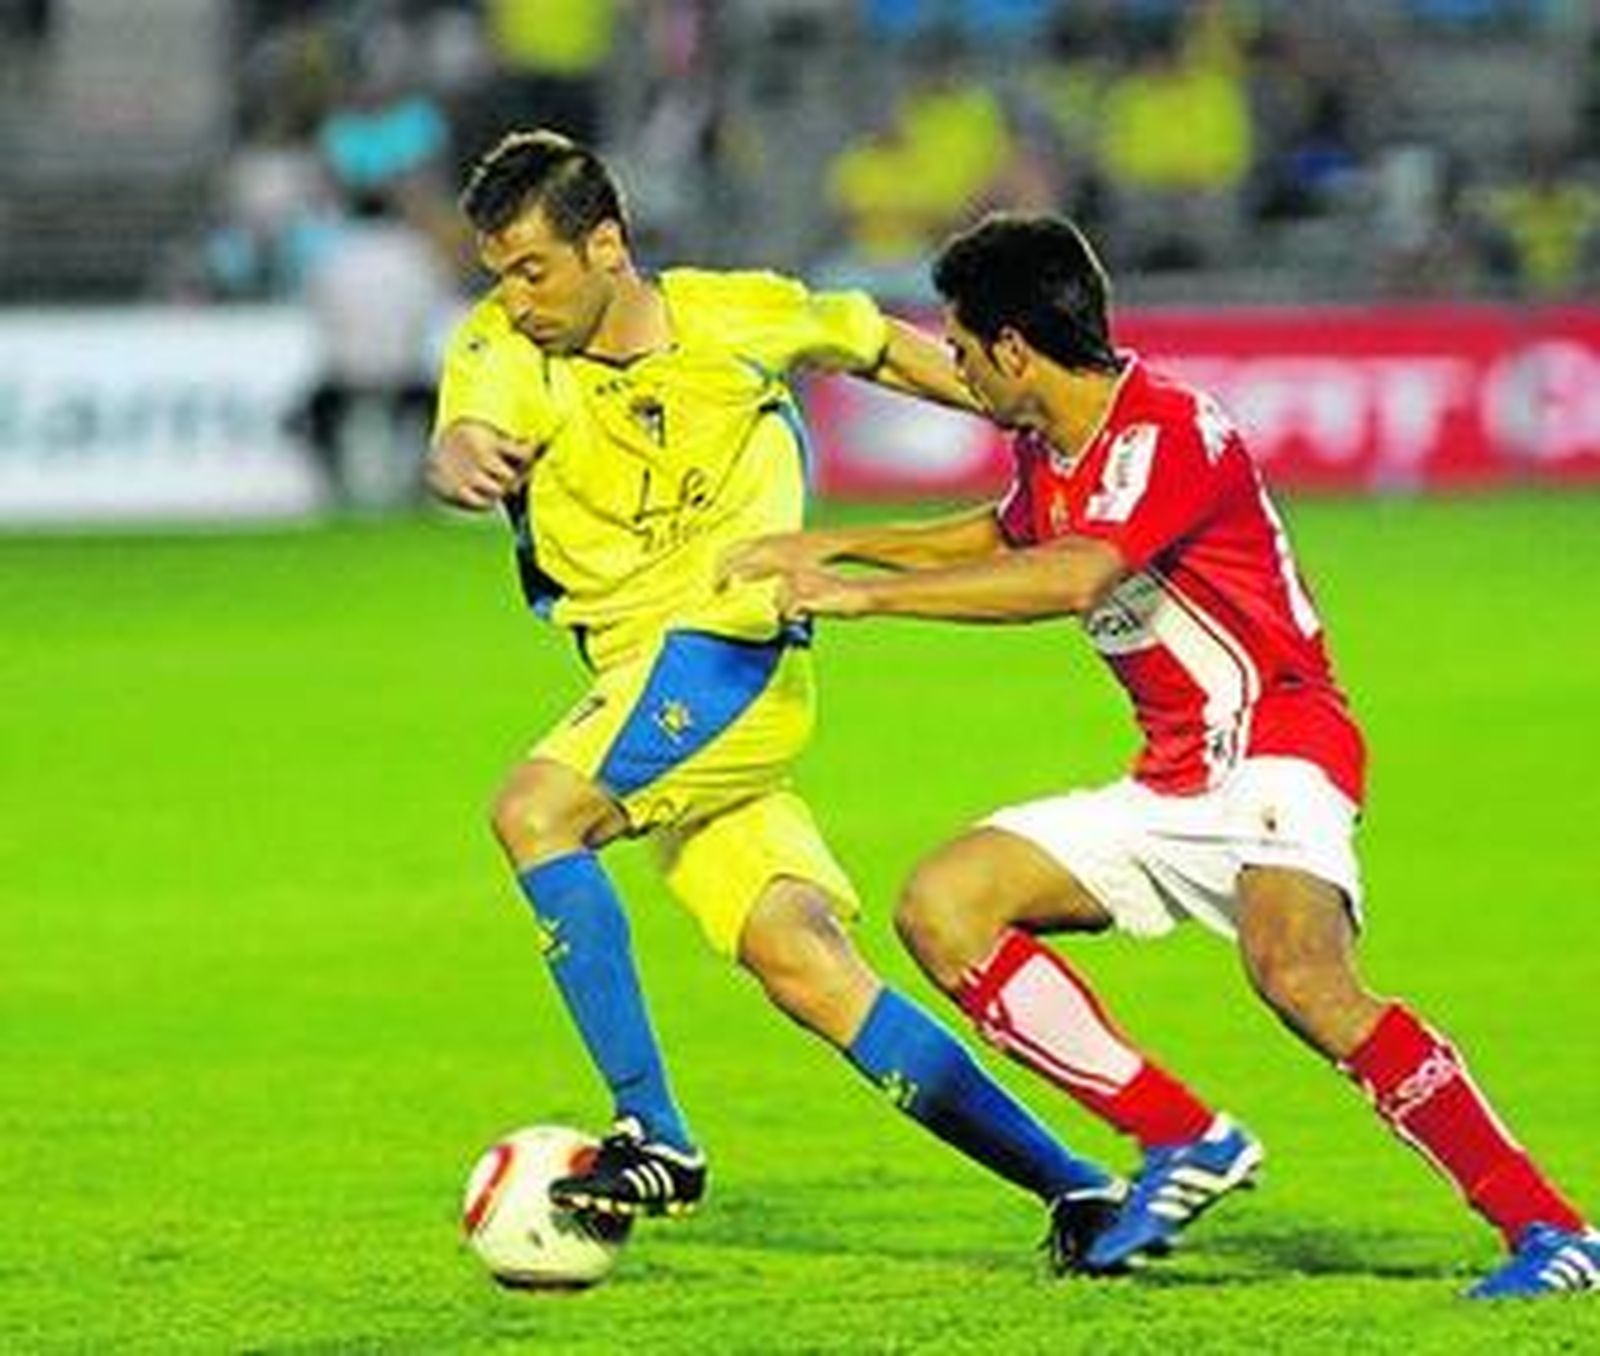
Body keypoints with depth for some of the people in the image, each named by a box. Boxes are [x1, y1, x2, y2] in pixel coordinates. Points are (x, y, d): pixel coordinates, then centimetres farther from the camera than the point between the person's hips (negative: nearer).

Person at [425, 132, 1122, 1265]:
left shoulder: (739, 317, -3)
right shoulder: (509, 346, 0)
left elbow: (878, 345, 17)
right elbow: (468, 436, -23)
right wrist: (465, 462, -48)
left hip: (733, 649, -4)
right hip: (645, 672, 4)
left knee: (535, 812, -26)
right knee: (799, 961, -4)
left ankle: (653, 1132, -24)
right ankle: (1069, 1183, 2)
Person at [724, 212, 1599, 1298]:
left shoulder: (1168, 433, -17)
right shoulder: (1049, 451, 11)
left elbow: (1071, 579, -34)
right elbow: (1004, 539, 37)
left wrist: (863, 593, -31)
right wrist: (836, 546, 30)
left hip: (1278, 752, -10)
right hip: (1174, 786, 10)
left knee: (1301, 977, -35)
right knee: (942, 910, 0)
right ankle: (1188, 1144, 1)